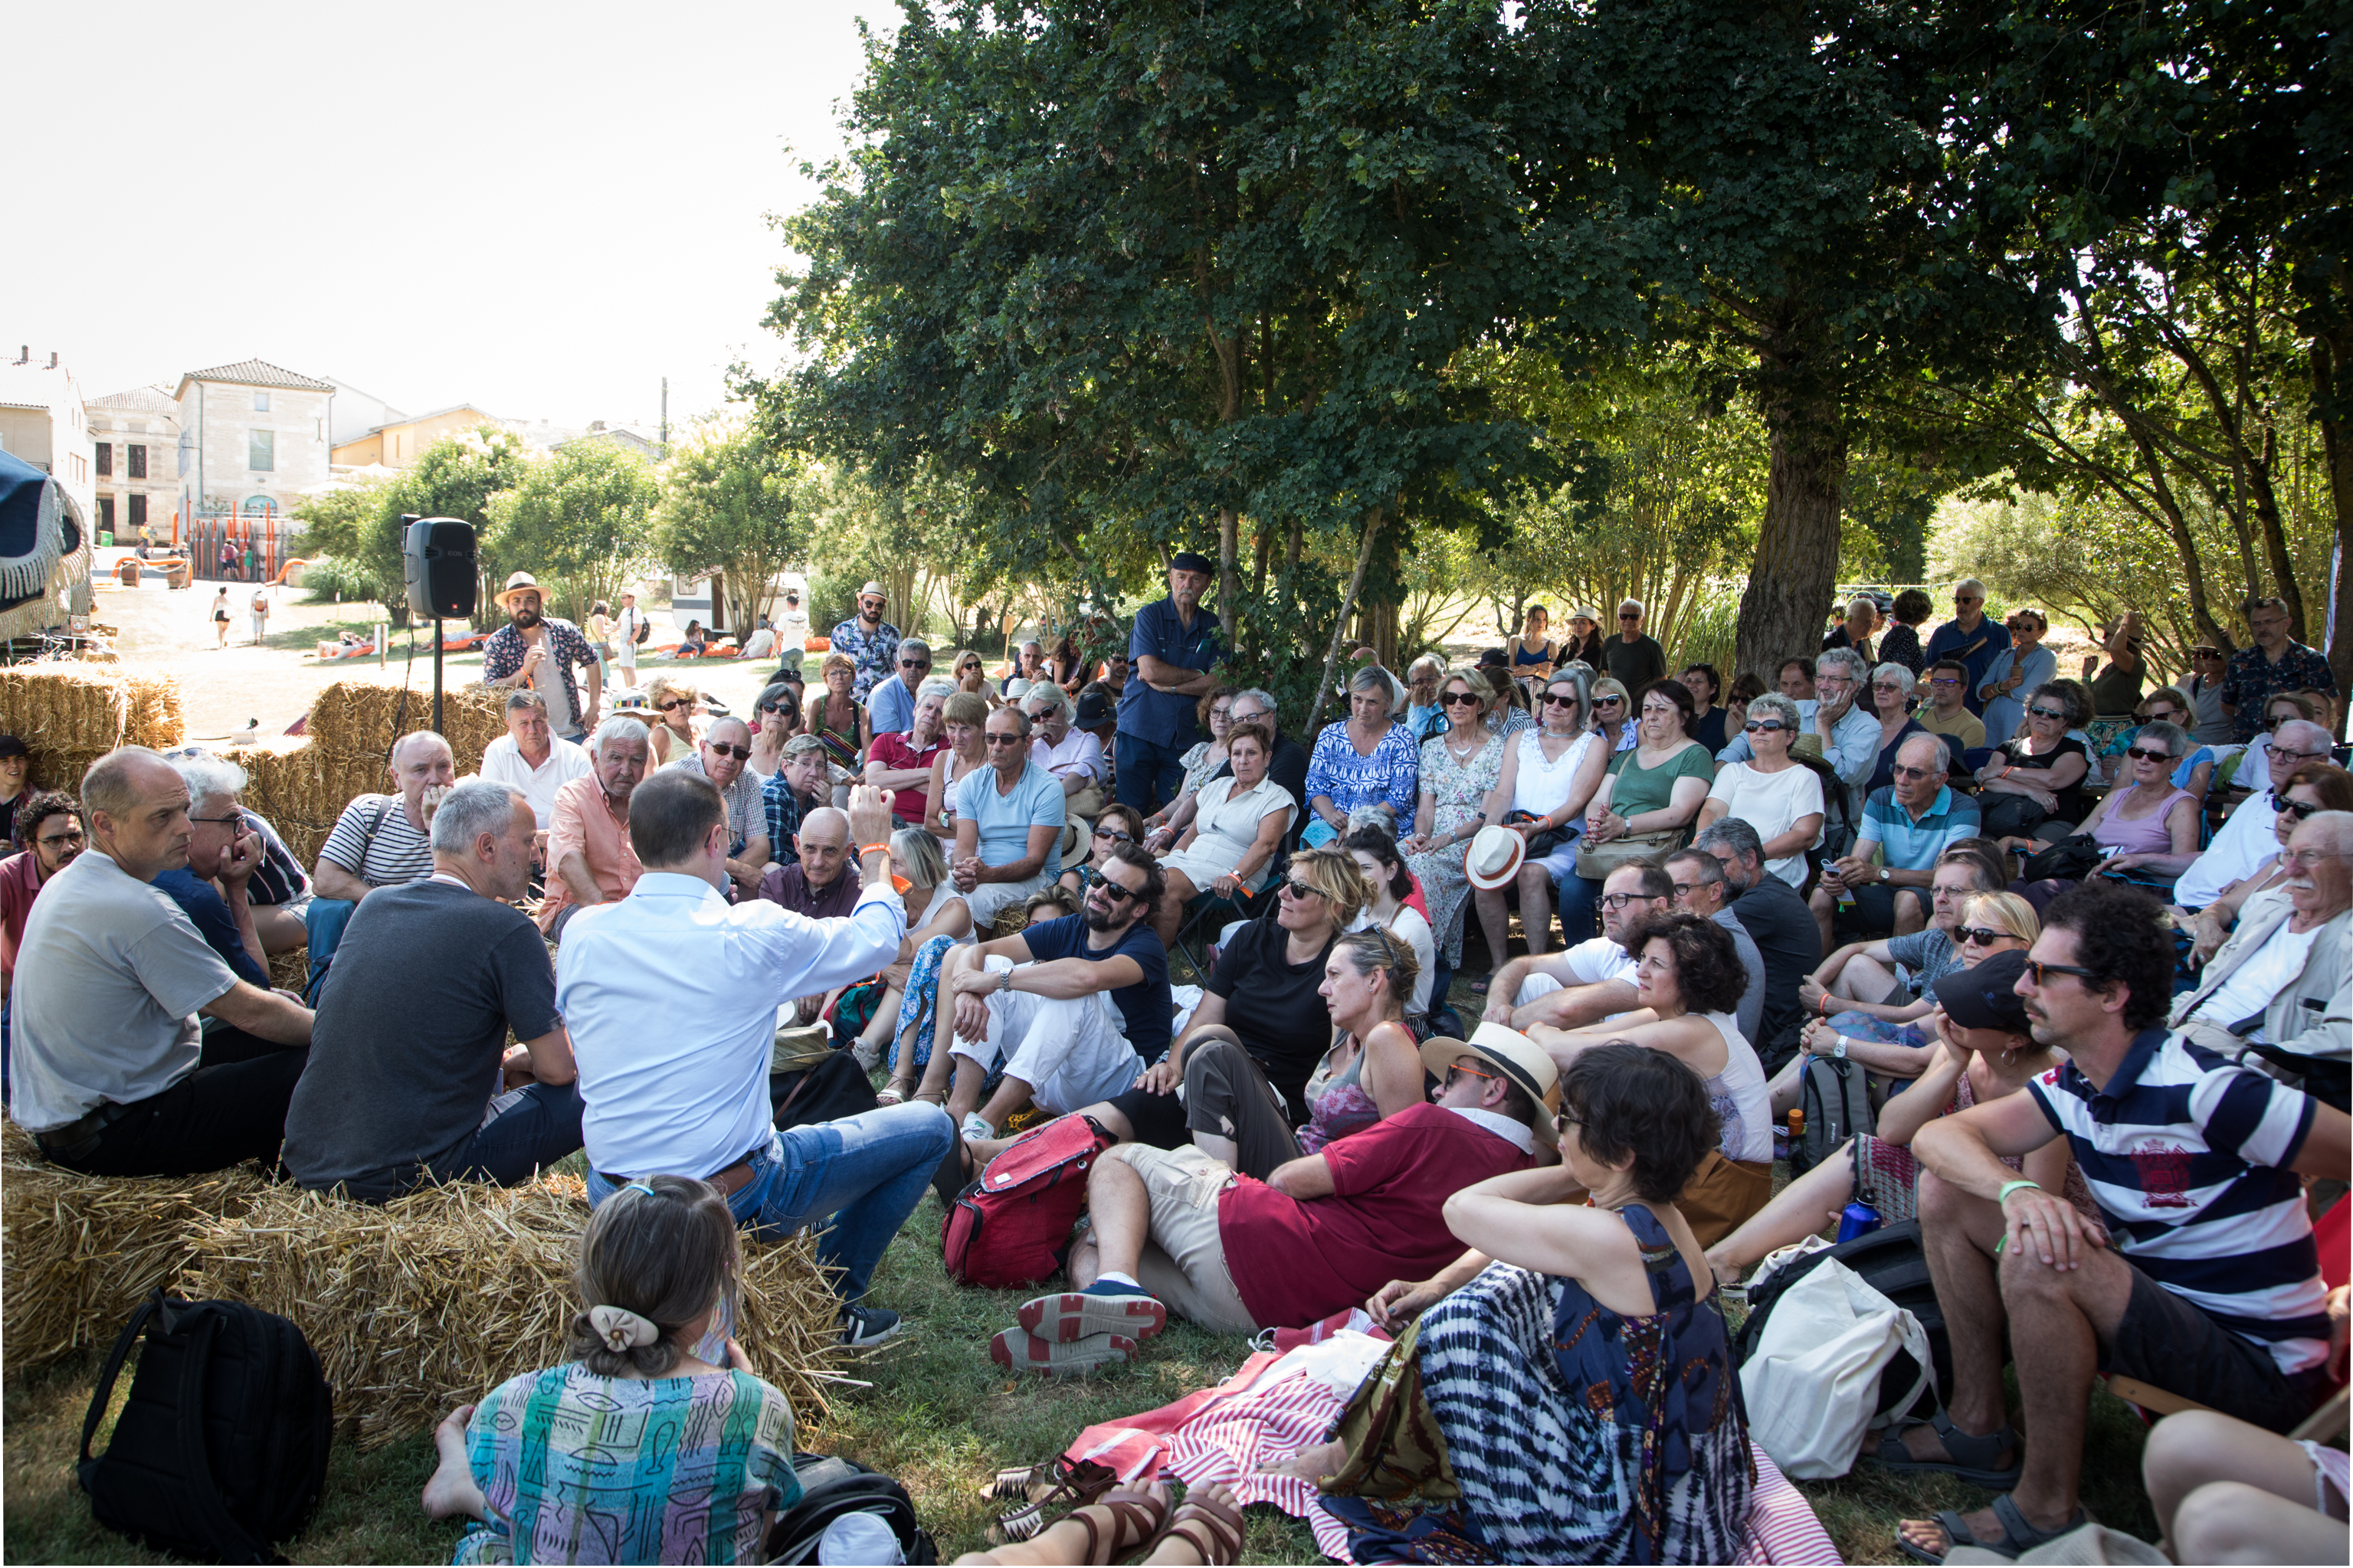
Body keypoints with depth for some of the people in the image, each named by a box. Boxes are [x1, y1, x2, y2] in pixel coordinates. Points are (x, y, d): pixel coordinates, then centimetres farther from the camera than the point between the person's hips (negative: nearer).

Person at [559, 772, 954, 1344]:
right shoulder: (752, 933, -16)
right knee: (930, 1127, 8)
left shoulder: (582, 933, -4)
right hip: (733, 1199, -6)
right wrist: (874, 847, 16)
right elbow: (876, 938, 0)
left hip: (610, 1197, 6)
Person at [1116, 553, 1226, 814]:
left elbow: (1219, 683, -3)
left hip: (1184, 736, 3)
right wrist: (1197, 675, -4)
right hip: (1140, 731, -3)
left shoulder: (1212, 626, 9)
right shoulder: (1149, 616, -1)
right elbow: (1150, 670, -14)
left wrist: (1170, 685, -13)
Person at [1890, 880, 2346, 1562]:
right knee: (1945, 1193, 1)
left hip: (2260, 1366, -8)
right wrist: (2016, 1191, -30)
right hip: (2152, 1297, 8)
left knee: (2039, 1263, -33)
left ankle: (2045, 1510, -14)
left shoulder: (2203, 1091, -25)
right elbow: (1940, 1135, -8)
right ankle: (1978, 1424, 9)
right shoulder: (2075, 1086, -1)